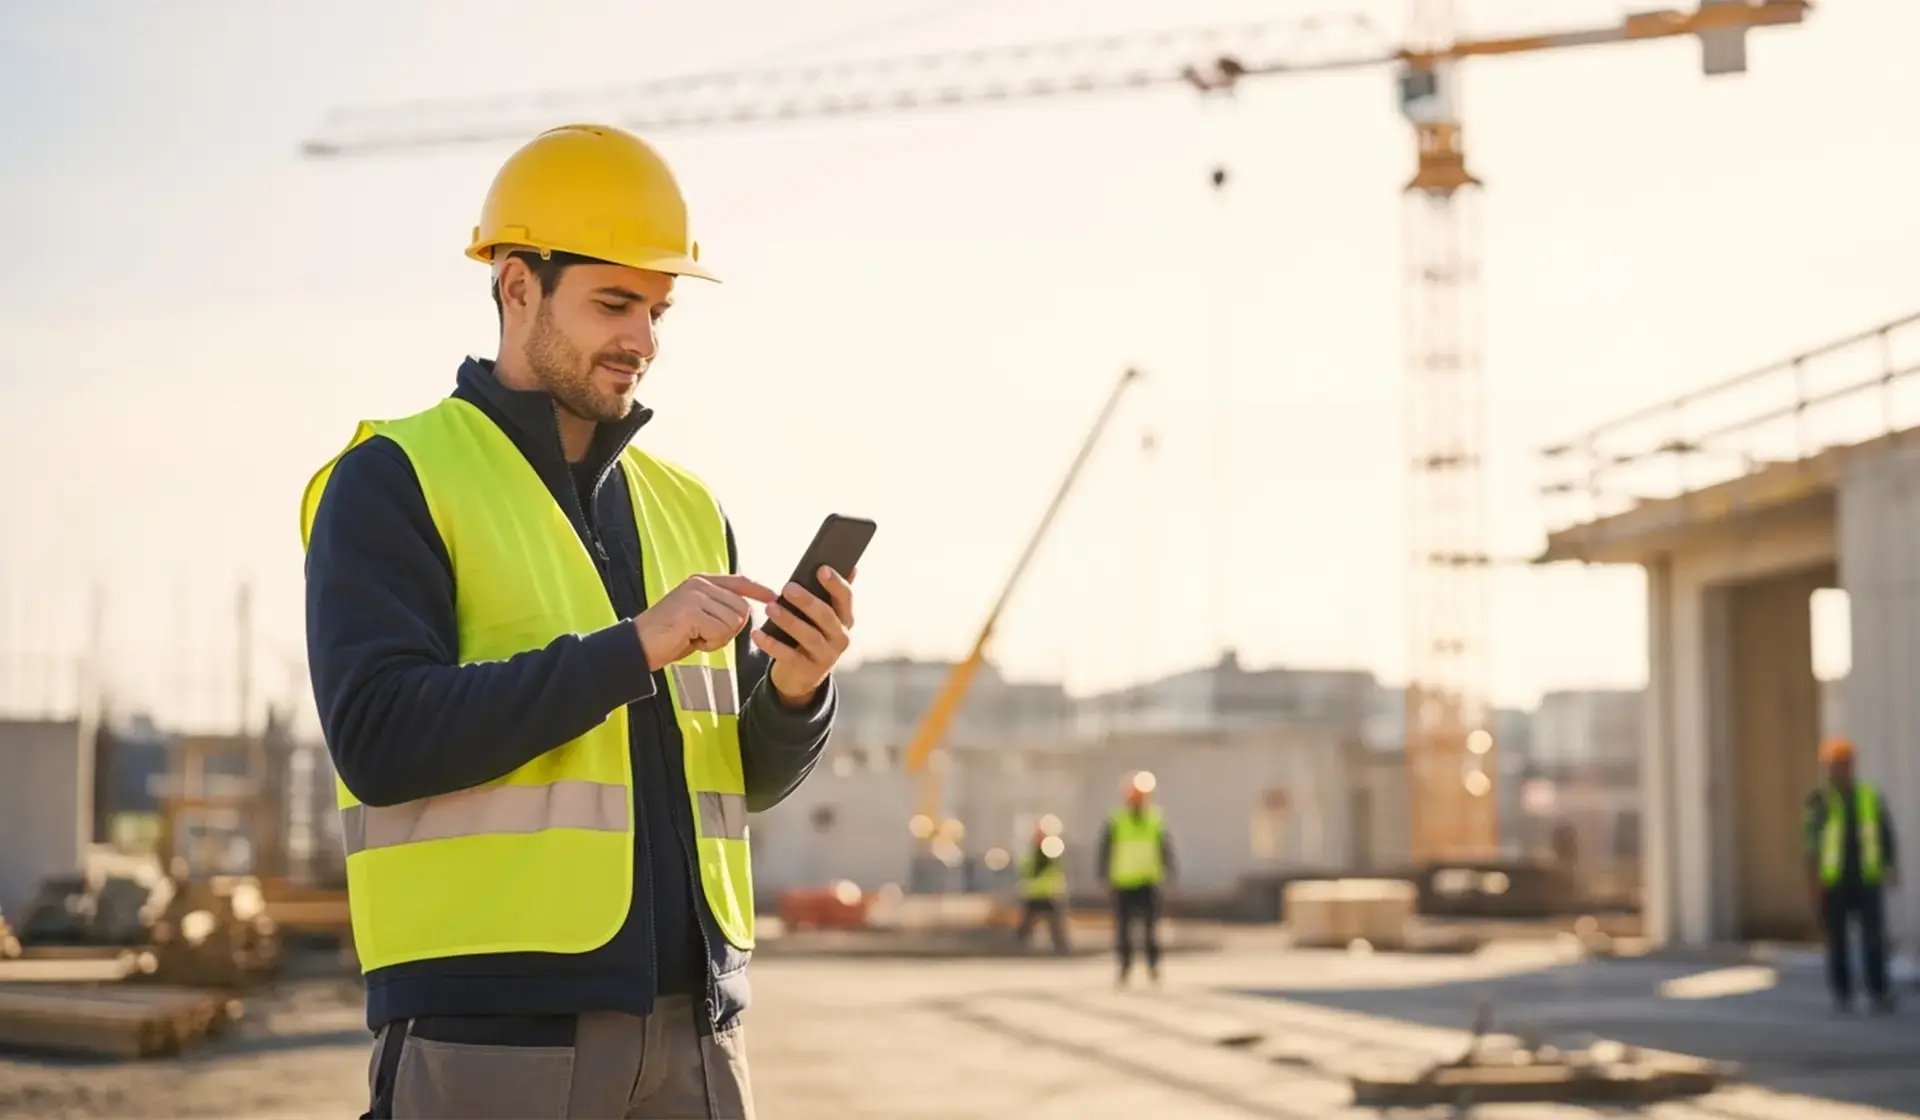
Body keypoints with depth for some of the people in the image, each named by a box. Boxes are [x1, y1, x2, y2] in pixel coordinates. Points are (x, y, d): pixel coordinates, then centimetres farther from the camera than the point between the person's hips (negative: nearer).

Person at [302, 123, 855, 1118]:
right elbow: (379, 739, -15)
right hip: (487, 1021, -5)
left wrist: (795, 689, -7)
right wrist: (632, 648, -19)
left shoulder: (682, 505, 15)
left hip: (691, 1018, 6)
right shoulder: (391, 481, -2)